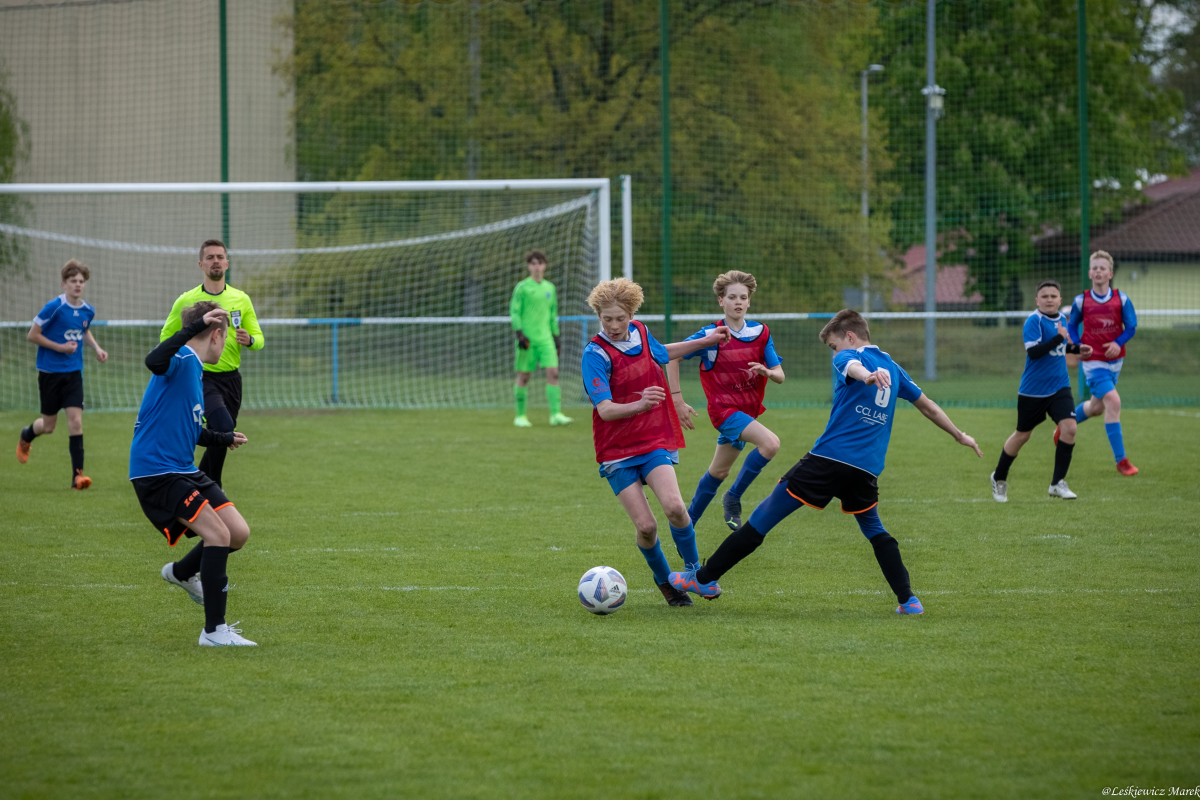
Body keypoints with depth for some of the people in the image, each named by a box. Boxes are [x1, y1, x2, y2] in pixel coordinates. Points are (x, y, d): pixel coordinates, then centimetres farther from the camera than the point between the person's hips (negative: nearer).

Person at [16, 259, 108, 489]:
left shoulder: (88, 311, 1)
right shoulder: (54, 308, -16)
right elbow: (33, 335, -12)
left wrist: (96, 348, 5)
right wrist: (60, 347, -17)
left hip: (73, 372, 3)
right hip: (50, 372, -3)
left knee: (75, 420, -11)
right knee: (48, 425, 7)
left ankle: (77, 474, -11)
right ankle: (26, 436, 43)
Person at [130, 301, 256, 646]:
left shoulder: (195, 371, 18)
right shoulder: (181, 360, -12)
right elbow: (154, 361, -39)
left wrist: (224, 439, 48)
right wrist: (197, 326, -42)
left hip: (184, 470, 10)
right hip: (156, 472, -10)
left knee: (238, 532, 6)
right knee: (218, 534, -19)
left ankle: (182, 573, 33)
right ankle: (214, 631, -15)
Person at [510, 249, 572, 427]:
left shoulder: (550, 288, 14)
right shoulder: (522, 287, -1)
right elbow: (514, 311, -5)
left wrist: (556, 337, 18)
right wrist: (519, 333, -15)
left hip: (545, 339, 4)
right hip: (527, 338, -4)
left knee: (553, 372, -9)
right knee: (524, 376, 0)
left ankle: (556, 414, -13)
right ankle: (520, 416, 9)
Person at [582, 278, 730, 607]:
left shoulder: (640, 333, 2)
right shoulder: (596, 354, -16)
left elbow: (661, 353, 28)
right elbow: (605, 409, -26)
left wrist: (705, 341, 35)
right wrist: (640, 405, -44)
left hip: (655, 442, 3)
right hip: (617, 453, -3)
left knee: (674, 506, -21)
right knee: (646, 526, -10)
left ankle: (694, 568, 2)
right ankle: (664, 580, 17)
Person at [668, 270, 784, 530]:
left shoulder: (761, 333, 1)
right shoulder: (711, 335, -12)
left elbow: (779, 376, 1)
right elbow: (671, 356, -6)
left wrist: (767, 371, -24)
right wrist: (677, 399, -10)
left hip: (748, 410, 6)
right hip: (724, 408, -6)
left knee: (718, 472, 15)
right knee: (770, 443, -27)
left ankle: (688, 522, 29)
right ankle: (733, 498, -13)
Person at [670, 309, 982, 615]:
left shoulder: (850, 356, 2)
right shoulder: (892, 367, 21)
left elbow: (854, 366, -24)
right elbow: (928, 406, 31)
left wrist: (868, 377, -48)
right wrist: (960, 436, 46)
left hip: (828, 459, -6)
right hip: (866, 470, 6)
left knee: (764, 517, 0)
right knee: (874, 530, 24)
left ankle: (704, 579, 4)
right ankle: (908, 600, 10)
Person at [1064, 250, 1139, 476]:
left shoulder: (1121, 299, -3)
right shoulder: (1081, 301, -5)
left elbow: (1131, 327, 0)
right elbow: (1071, 326, 7)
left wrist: (1118, 343, -18)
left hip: (1114, 359, 4)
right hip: (1093, 361, -4)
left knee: (1096, 407, 18)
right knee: (1113, 401, -19)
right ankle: (1121, 461, -16)